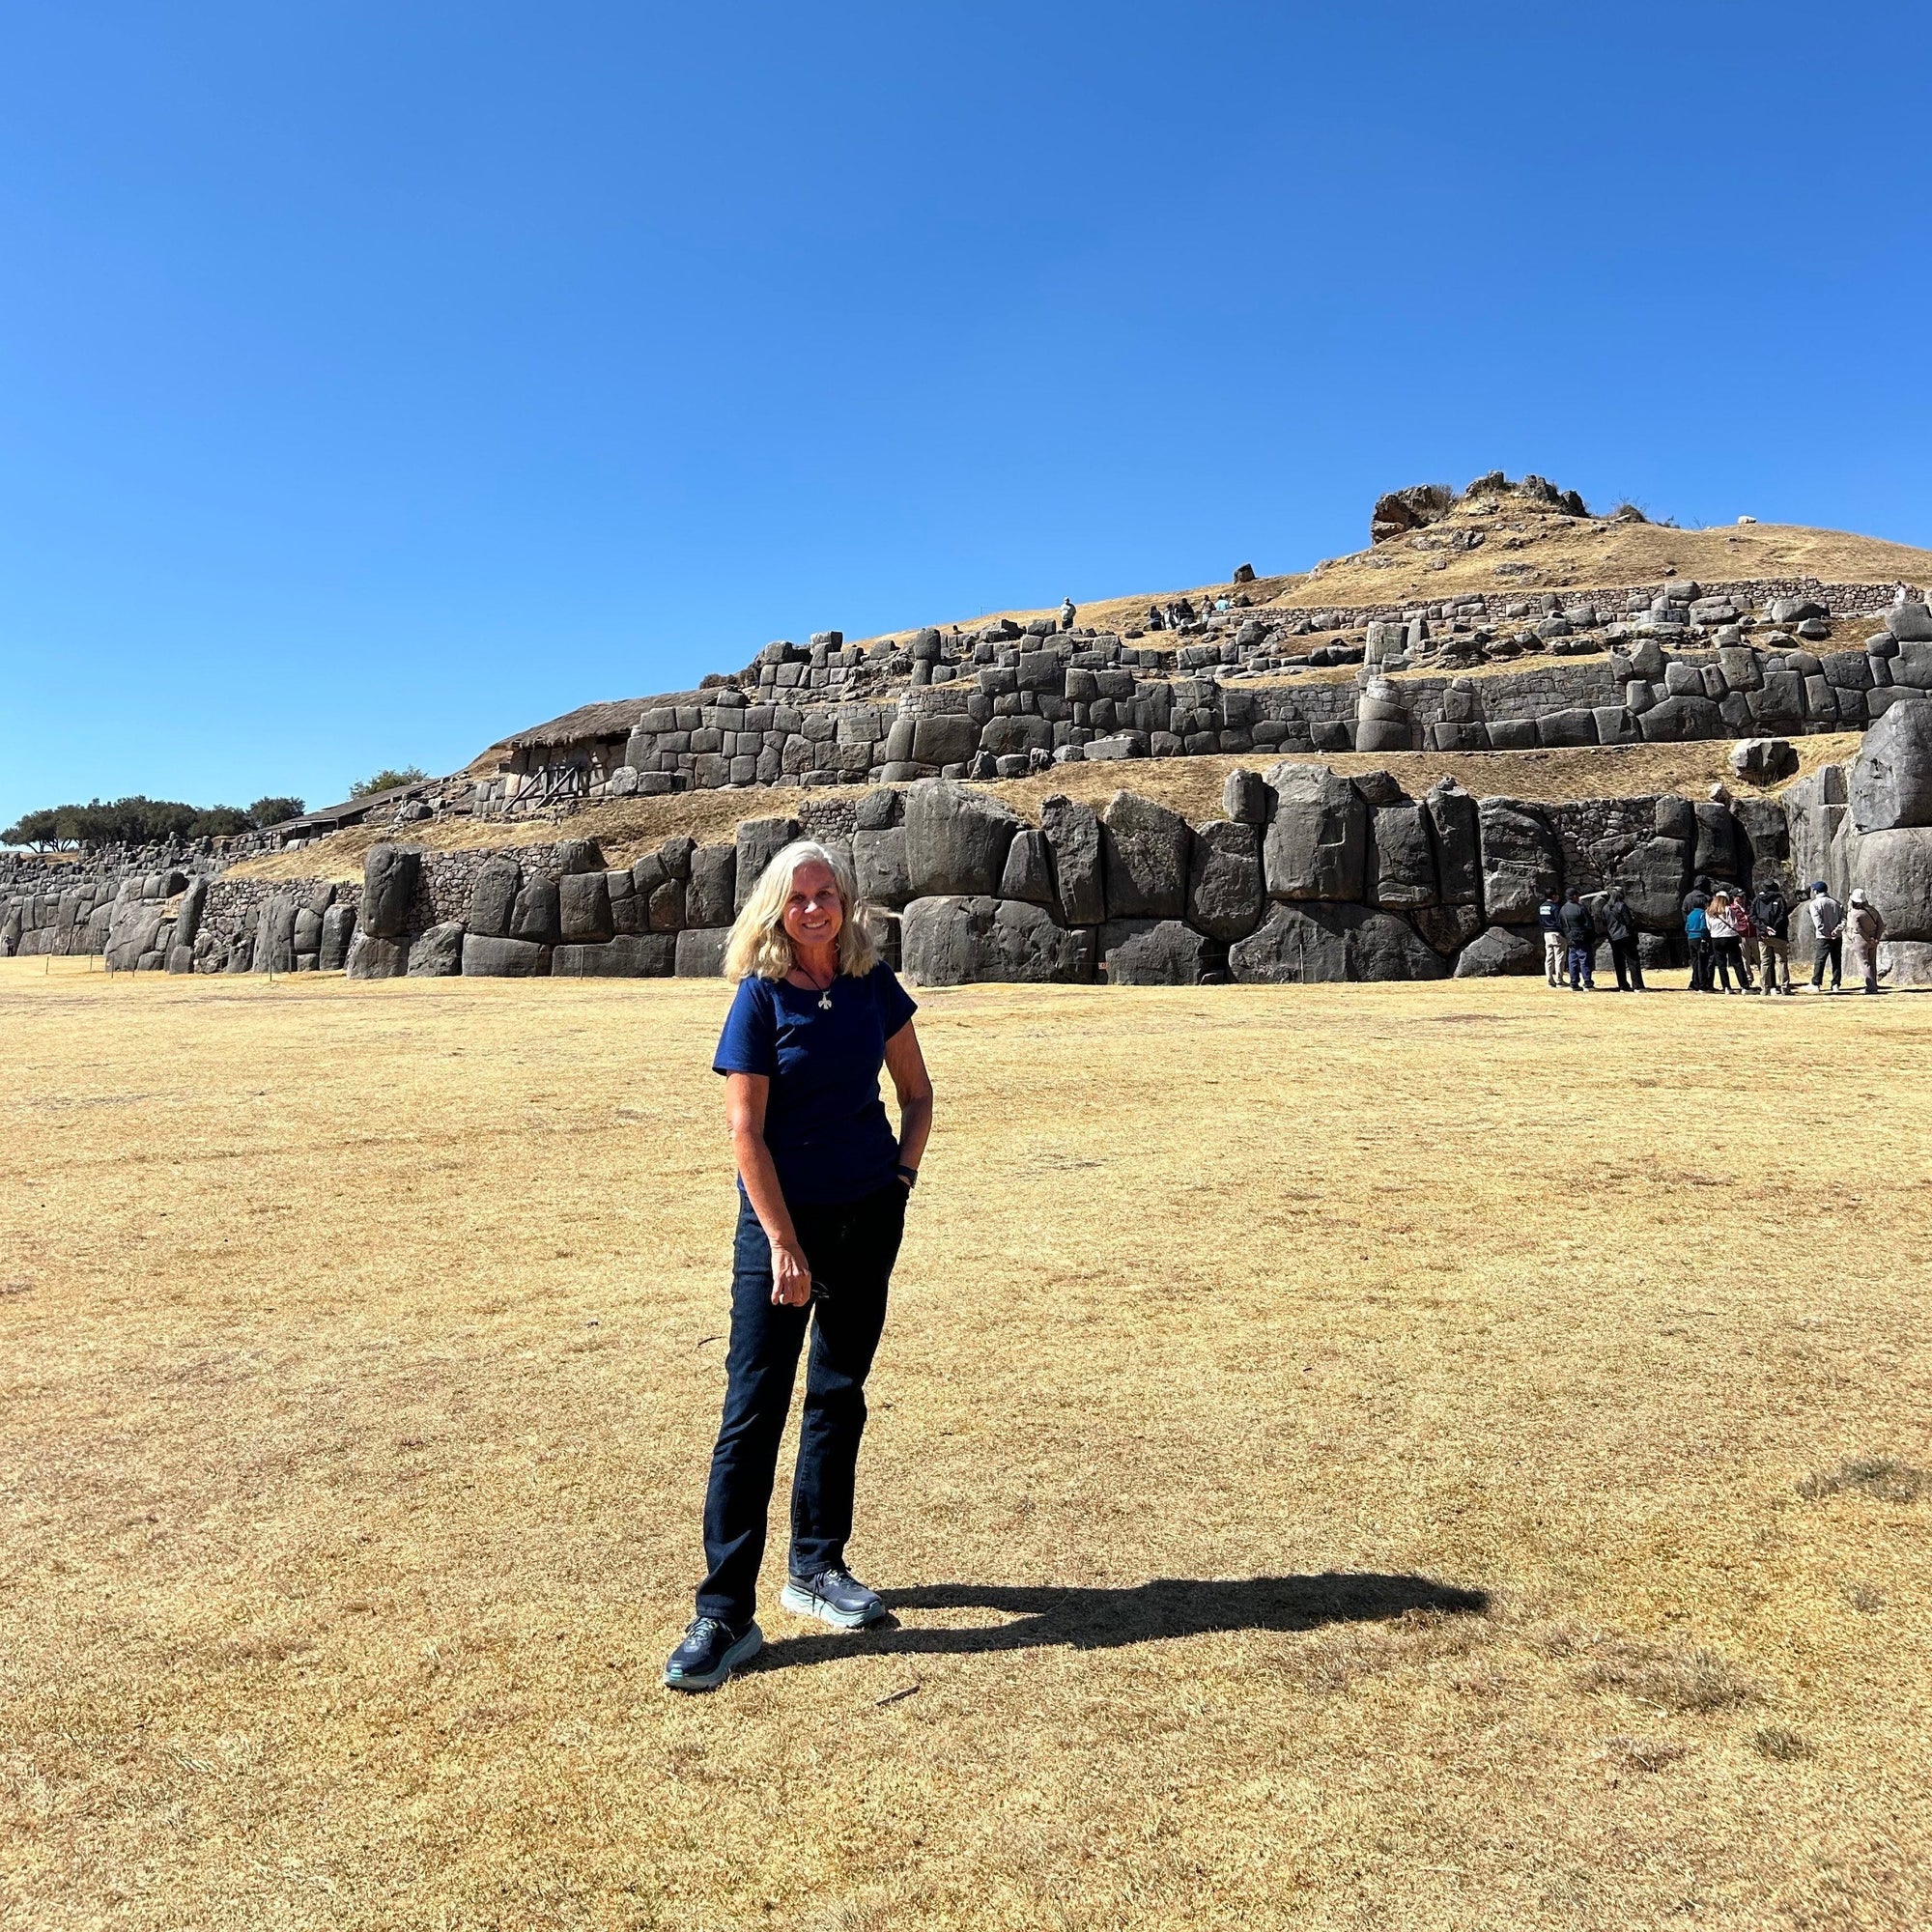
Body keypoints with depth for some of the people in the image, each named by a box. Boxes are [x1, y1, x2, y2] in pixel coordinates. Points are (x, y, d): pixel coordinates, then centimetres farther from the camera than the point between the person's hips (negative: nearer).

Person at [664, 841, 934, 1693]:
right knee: (753, 1408, -4)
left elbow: (915, 1091, 14)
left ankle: (817, 1568, 28)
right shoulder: (760, 996, -10)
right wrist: (784, 1245, -14)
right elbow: (745, 1130, -12)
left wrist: (903, 1174, 1)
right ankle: (724, 1614, 3)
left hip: (868, 1215, 4)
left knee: (839, 1393, 13)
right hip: (780, 1215, -4)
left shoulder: (874, 983, 2)